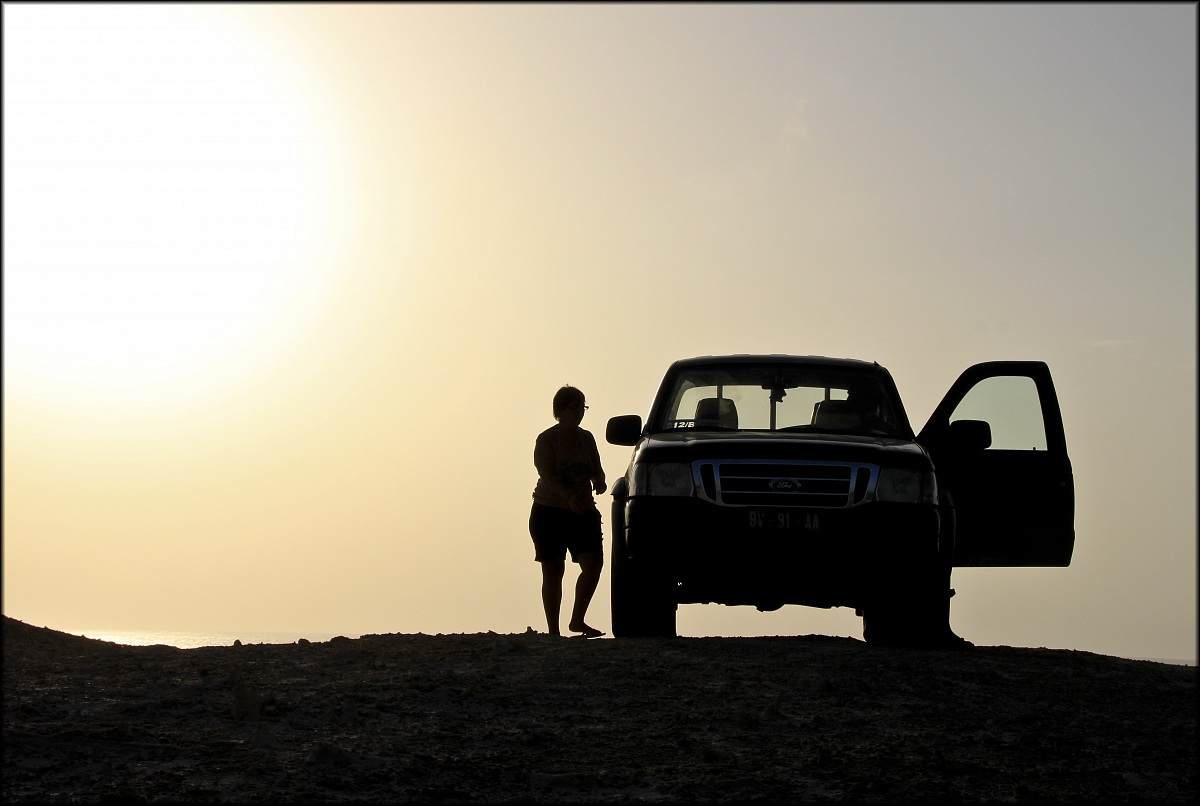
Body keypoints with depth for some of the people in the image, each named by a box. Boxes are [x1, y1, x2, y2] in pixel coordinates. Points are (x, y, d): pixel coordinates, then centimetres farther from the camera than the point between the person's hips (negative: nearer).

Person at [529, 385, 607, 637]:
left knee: (594, 563, -11)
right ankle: (553, 631, 5)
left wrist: (599, 481, -11)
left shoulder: (586, 439, 11)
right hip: (549, 512, -5)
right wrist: (568, 496, -34)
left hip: (583, 512, 5)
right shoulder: (546, 440, -6)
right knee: (553, 571, 0)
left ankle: (577, 620, 1)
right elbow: (546, 475, -18)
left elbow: (596, 469, 14)